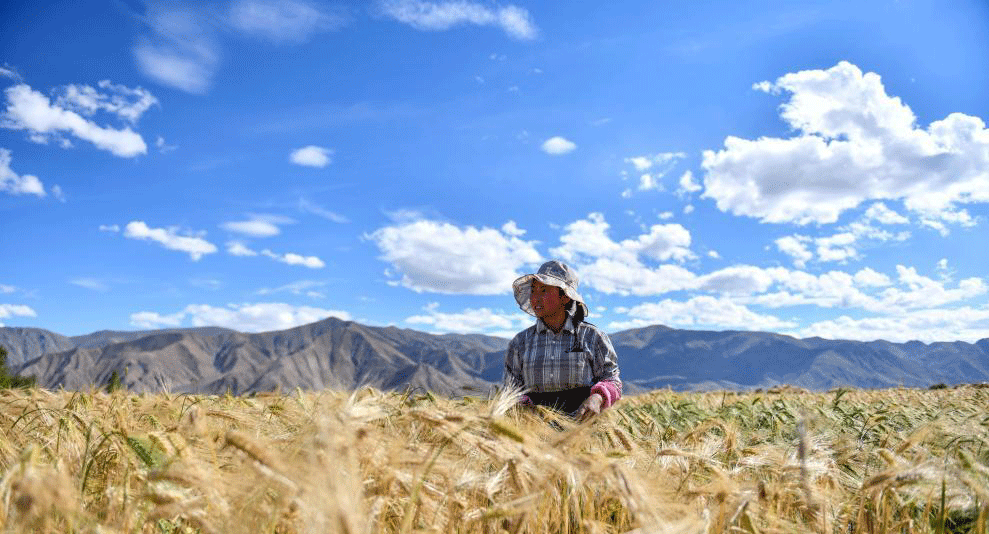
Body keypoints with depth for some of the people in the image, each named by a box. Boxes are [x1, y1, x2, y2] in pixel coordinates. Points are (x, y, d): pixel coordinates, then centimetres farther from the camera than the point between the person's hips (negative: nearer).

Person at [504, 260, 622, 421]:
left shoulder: (592, 336, 9)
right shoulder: (520, 343, 14)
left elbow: (612, 379, 9)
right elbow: (513, 391, 15)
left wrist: (596, 399, -12)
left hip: (582, 420, -1)